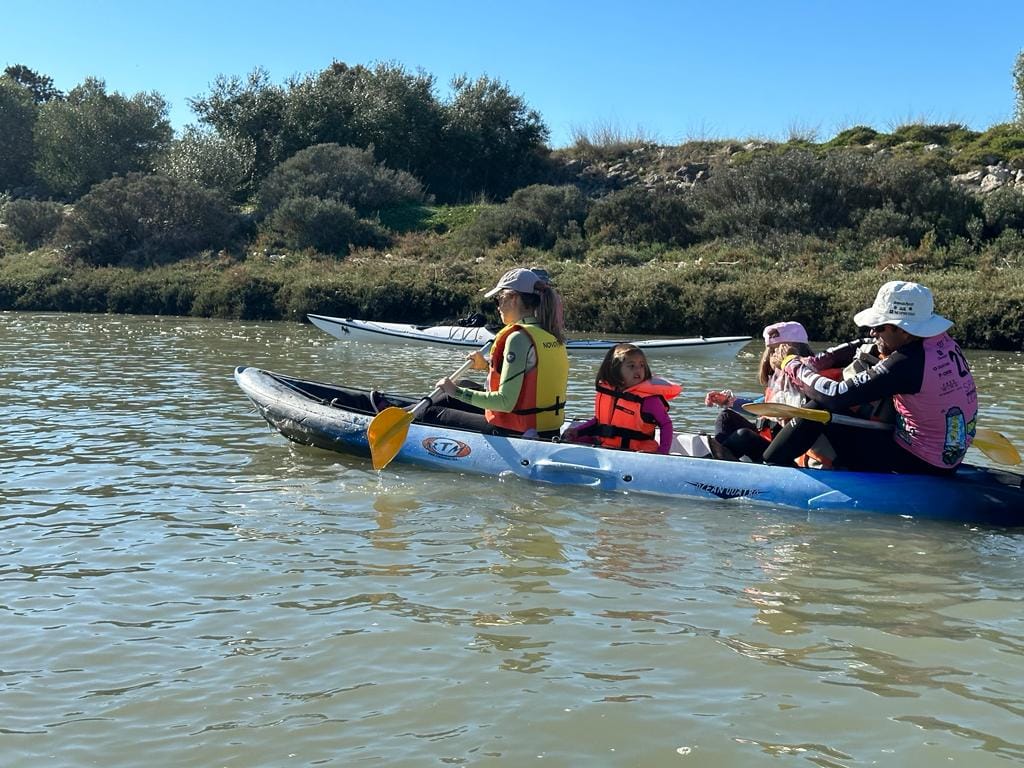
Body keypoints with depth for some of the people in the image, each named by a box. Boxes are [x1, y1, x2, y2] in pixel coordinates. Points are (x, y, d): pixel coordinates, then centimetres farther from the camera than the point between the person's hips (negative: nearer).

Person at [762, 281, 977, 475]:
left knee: (821, 407, -10)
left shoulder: (907, 363, -25)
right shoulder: (943, 342, 2)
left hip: (918, 465, -9)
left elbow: (836, 397, -25)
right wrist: (809, 363, 3)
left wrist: (794, 367, -9)